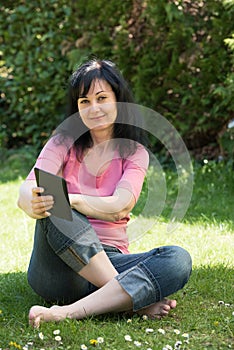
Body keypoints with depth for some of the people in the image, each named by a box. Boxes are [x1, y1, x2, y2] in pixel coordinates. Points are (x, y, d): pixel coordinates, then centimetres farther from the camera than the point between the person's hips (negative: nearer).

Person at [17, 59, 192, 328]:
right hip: (58, 268, -1)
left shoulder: (135, 153, 7)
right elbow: (25, 193, -11)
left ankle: (69, 311, -40)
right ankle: (135, 300, -33)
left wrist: (71, 200, -33)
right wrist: (36, 203, -37)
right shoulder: (63, 143, 7)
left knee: (178, 259, -26)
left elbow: (120, 207, -13)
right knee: (54, 213, -31)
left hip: (109, 260, 1)